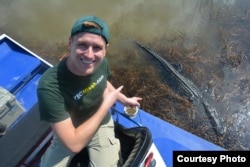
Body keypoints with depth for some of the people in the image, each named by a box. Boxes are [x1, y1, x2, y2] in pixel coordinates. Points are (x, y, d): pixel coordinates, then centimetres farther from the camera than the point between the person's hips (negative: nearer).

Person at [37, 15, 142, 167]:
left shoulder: (102, 63, -18)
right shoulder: (50, 87, -35)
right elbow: (74, 144, -32)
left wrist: (125, 100, 10)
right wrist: (107, 104, -26)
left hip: (101, 125, 2)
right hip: (69, 132, -1)